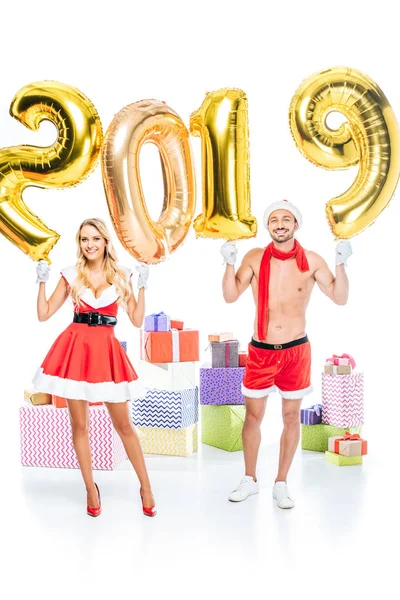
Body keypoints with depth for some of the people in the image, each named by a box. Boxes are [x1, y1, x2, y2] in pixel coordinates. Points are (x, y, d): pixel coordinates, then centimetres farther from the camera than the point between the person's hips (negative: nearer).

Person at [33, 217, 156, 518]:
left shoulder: (121, 275, 5)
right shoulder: (71, 274, 5)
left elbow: (137, 320, 1)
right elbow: (44, 314, 5)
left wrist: (142, 286, -4)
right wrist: (42, 281, -1)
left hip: (107, 351, -1)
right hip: (76, 348, 1)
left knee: (124, 425, 3)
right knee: (79, 425, 7)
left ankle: (146, 487, 17)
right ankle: (91, 489, 22)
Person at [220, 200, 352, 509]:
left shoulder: (312, 261, -5)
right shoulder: (255, 258, -4)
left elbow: (340, 298, -5)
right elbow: (230, 296, -5)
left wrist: (341, 264, -18)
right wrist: (230, 263, -18)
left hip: (296, 351, 0)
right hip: (261, 351, 1)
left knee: (291, 417, 8)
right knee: (253, 415, 10)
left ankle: (281, 484, 23)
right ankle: (250, 480, 28)